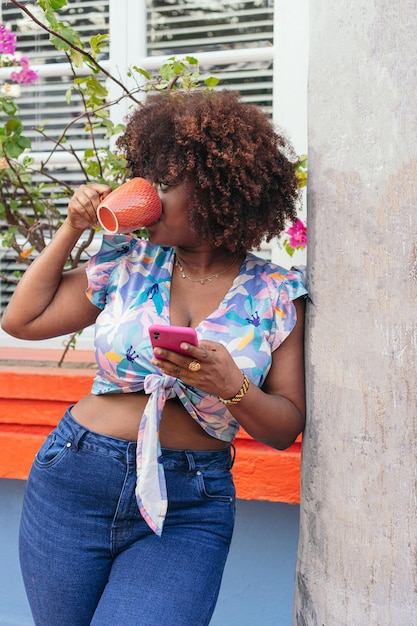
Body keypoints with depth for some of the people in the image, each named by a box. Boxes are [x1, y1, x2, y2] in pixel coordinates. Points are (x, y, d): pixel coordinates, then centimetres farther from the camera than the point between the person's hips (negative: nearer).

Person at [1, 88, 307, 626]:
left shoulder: (275, 295, -1)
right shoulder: (129, 264, 4)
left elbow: (286, 428, -1)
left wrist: (231, 386, -20)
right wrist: (72, 229, 5)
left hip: (188, 512, -2)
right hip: (73, 482, 3)